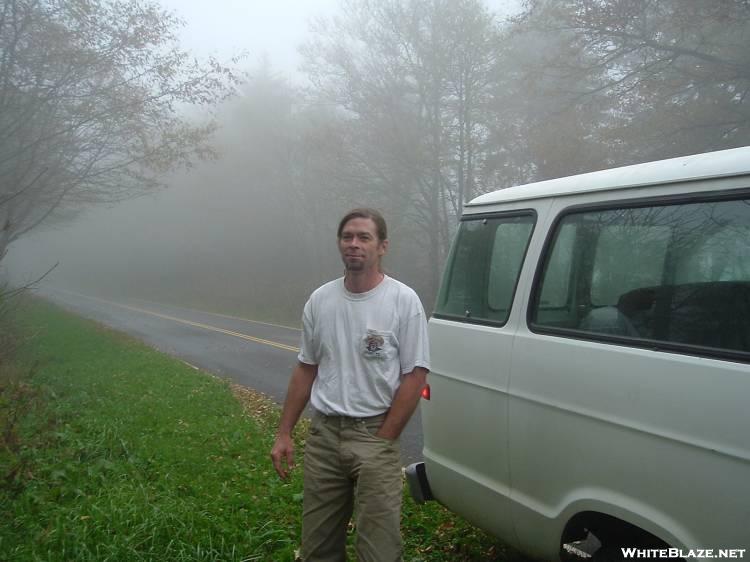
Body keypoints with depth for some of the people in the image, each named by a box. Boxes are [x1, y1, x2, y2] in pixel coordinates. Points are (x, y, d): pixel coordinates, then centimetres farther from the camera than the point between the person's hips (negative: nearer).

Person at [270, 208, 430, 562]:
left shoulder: (403, 300, -8)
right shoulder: (320, 300, 5)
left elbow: (414, 377, -8)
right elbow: (305, 370, 11)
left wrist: (381, 440, -10)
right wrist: (284, 433, 8)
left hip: (375, 435, -4)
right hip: (322, 435, 4)